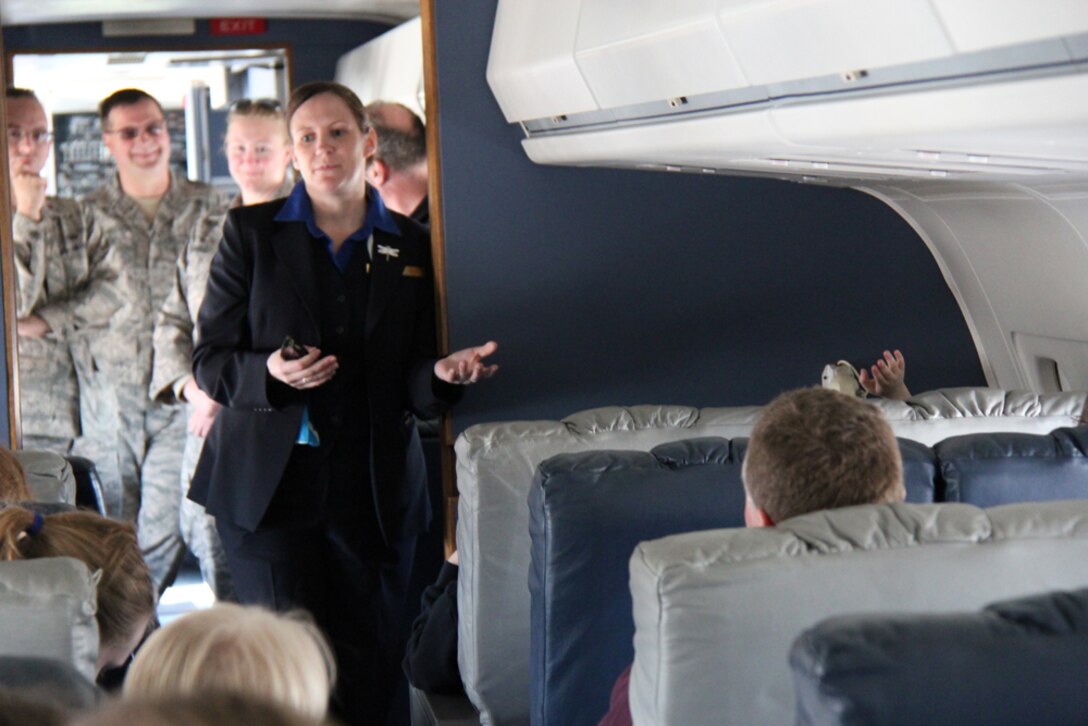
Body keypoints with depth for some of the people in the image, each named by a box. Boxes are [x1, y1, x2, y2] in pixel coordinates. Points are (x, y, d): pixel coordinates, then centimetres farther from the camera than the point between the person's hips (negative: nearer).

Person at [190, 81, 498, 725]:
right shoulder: (251, 232, 3)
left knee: (372, 669, 6)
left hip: (374, 491, 2)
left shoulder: (411, 246, 7)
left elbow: (410, 384, 9)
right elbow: (210, 359, 2)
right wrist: (270, 373, -18)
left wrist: (443, 374, -14)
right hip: (268, 484, -2)